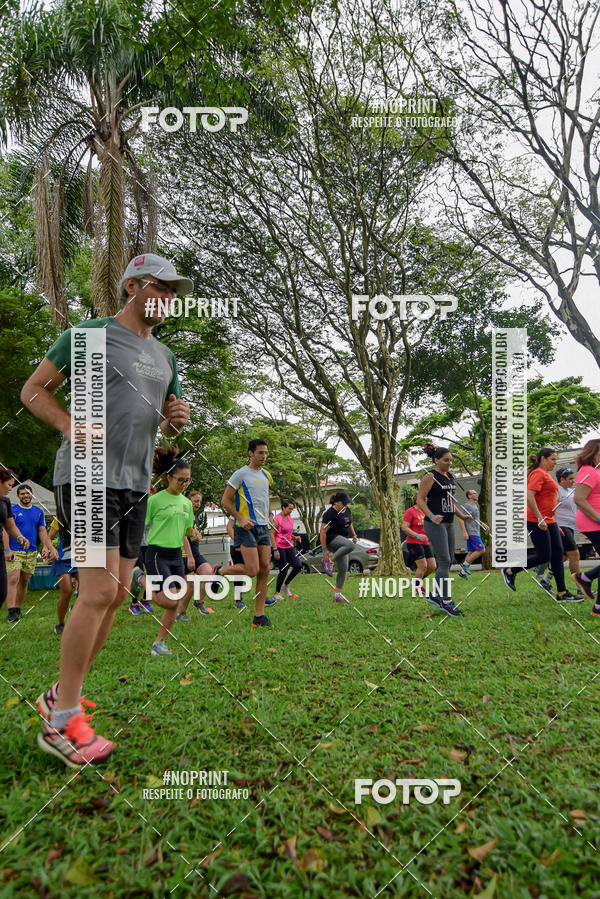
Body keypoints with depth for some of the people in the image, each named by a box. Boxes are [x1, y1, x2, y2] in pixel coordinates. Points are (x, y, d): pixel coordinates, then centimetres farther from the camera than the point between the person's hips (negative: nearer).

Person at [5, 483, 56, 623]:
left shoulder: (38, 512, 13)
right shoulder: (12, 510, 0)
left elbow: (42, 532, 14)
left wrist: (49, 548, 6)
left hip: (31, 552, 4)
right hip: (14, 551, -4)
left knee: (24, 582, 8)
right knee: (13, 580, -13)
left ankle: (18, 610, 17)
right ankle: (11, 612, -17)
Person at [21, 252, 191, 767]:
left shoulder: (165, 357, 19)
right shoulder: (90, 334, -1)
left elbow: (166, 427, 26)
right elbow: (34, 389, 1)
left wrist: (177, 418, 3)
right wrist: (70, 426, -16)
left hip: (136, 484, 8)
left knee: (117, 594, 7)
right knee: (99, 590, -14)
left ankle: (61, 696, 23)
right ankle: (62, 723, -2)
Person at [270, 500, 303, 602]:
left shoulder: (290, 519, 12)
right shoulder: (277, 519, -11)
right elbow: (272, 535, -13)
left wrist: (294, 537, 2)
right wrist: (275, 550, -18)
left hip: (289, 547, 7)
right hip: (279, 547, -7)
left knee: (298, 566, -5)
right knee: (284, 570, -6)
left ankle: (285, 585, 15)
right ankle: (277, 593, 11)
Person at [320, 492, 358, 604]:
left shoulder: (347, 510, 9)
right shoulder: (330, 514, -17)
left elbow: (349, 524, 26)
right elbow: (322, 532, -19)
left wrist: (354, 535, 8)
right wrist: (324, 549, -22)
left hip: (342, 541, 8)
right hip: (330, 539, -8)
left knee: (343, 569, 3)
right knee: (350, 545, -35)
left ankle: (337, 595, 11)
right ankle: (329, 560, -20)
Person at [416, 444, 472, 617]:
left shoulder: (449, 476, 15)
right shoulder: (430, 476, -10)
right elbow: (420, 499, -13)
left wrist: (461, 515, 17)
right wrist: (431, 516, -25)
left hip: (449, 523, 9)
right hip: (435, 524, -9)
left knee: (448, 560, 10)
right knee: (444, 561, -9)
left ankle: (435, 594, 22)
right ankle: (446, 601, -3)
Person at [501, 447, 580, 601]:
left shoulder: (546, 474, 19)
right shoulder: (538, 473, -11)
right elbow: (529, 496, -23)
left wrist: (554, 524, 24)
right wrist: (540, 518, -26)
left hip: (548, 521, 10)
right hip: (537, 521, -10)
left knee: (558, 554, 7)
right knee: (543, 556, -8)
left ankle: (562, 593, 11)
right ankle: (509, 571, 8)